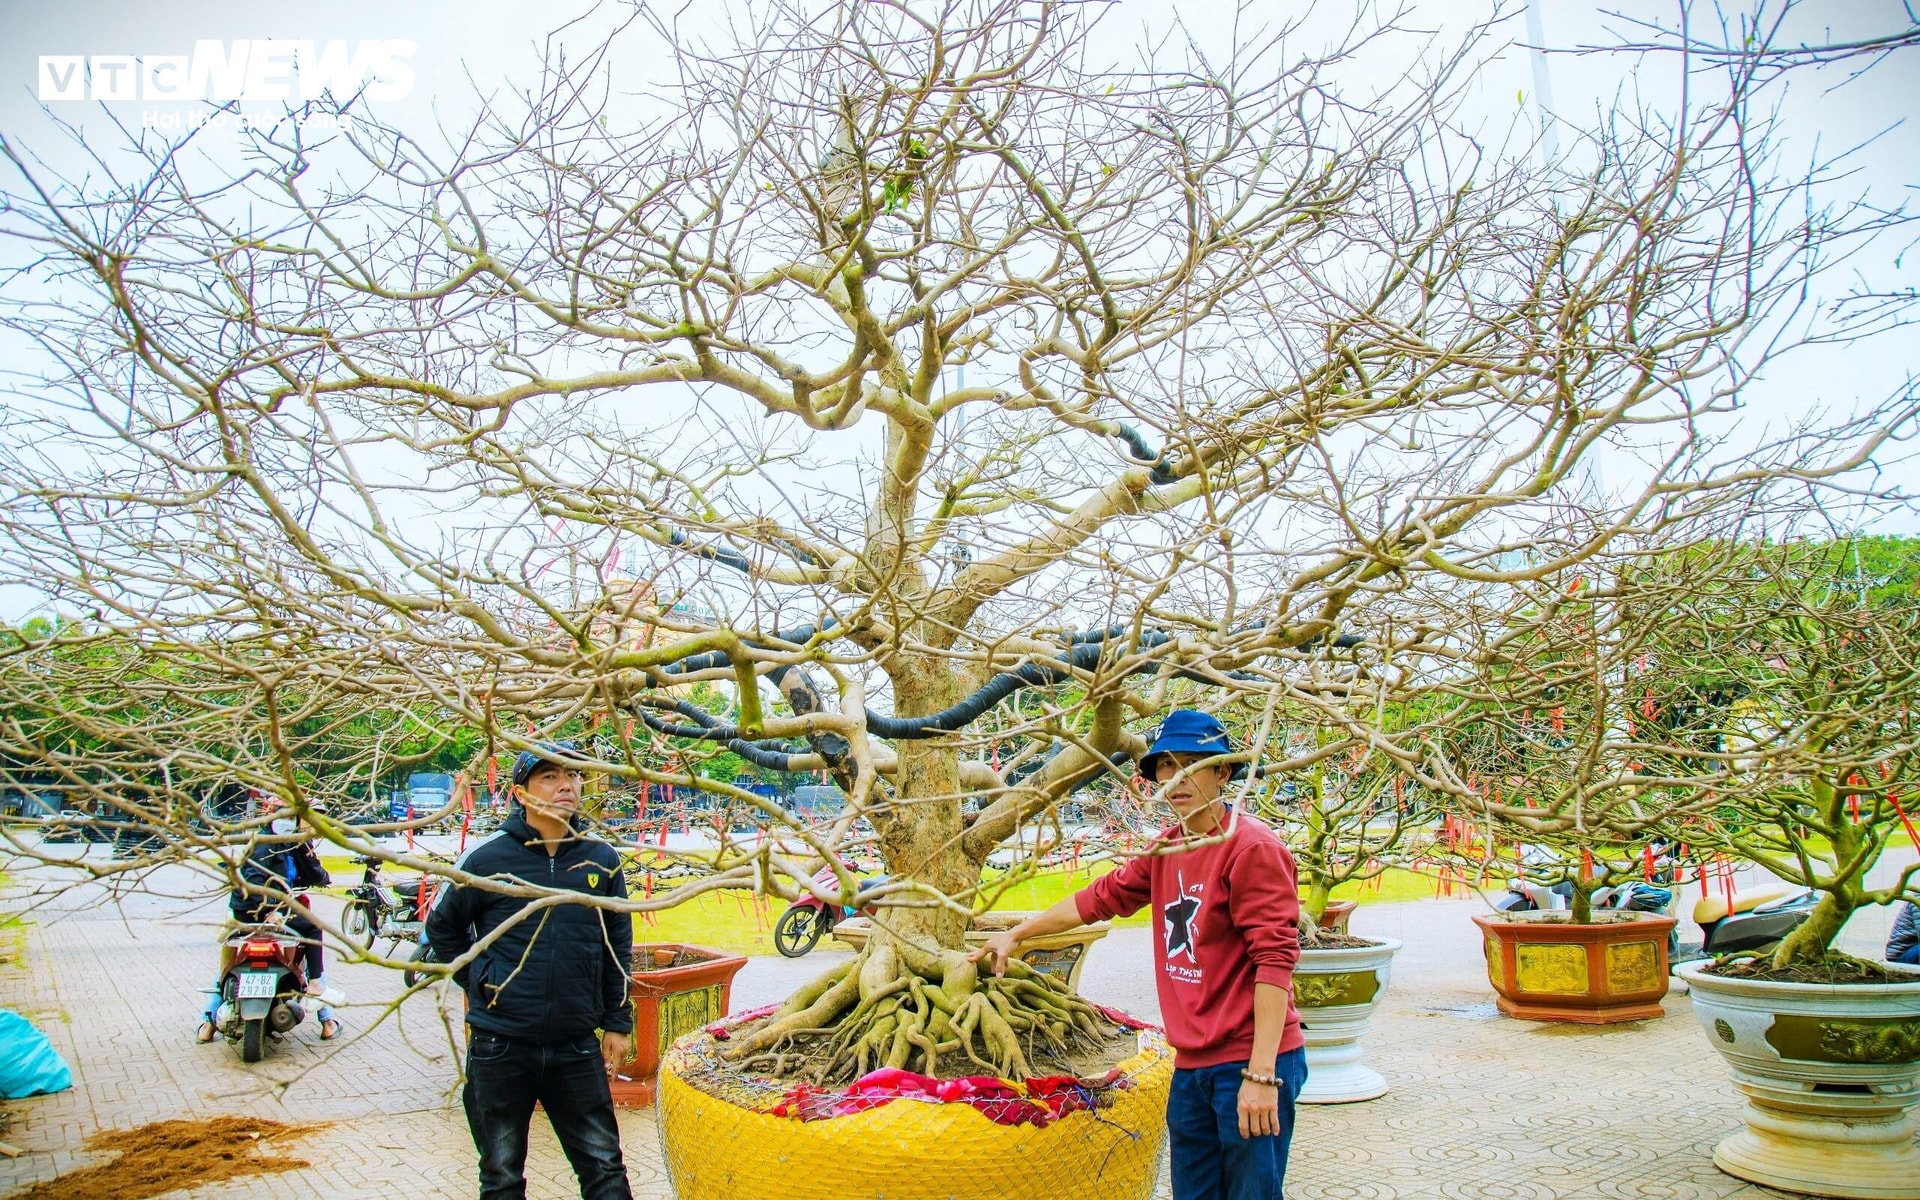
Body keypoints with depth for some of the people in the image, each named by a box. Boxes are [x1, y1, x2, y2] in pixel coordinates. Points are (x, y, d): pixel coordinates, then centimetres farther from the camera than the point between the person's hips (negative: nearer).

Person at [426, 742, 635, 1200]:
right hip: (499, 1046, -1)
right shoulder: (487, 859, -6)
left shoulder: (602, 861, 2)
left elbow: (618, 946, 9)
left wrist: (617, 1023, 8)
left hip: (576, 1046, 2)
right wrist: (479, 982, 1)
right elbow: (441, 927, 8)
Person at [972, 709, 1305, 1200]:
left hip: (1248, 1065, -7)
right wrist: (1017, 934, 30)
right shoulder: (1166, 849, 11)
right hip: (1192, 1066, 7)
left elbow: (1274, 959, -18)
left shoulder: (1252, 847, -13)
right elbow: (1100, 898, 23)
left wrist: (1261, 1075, -21)